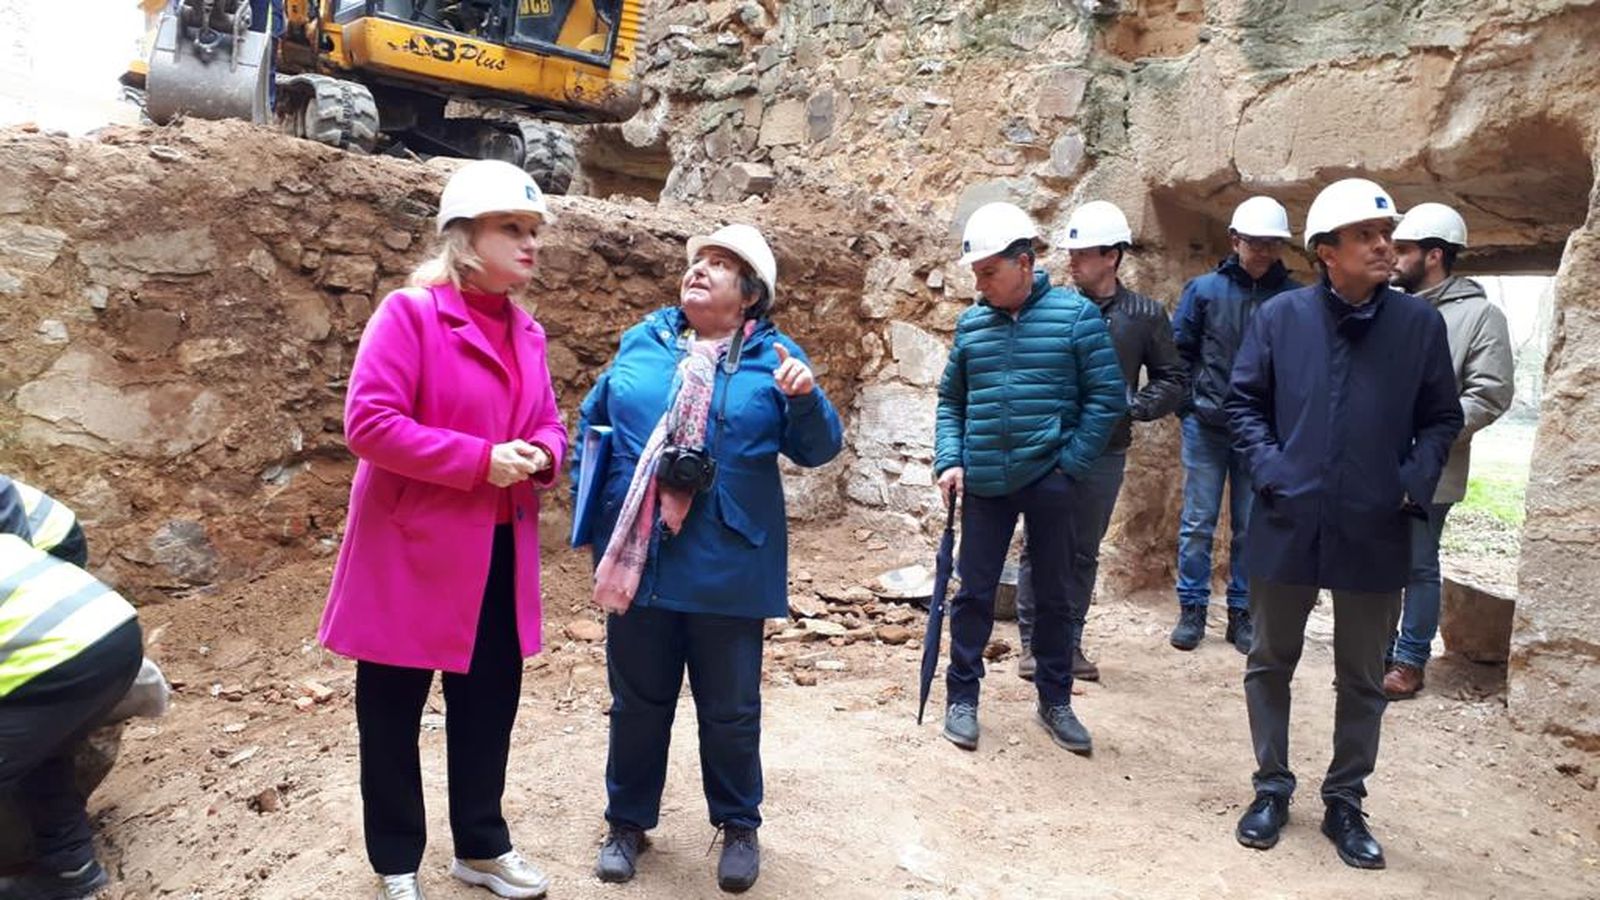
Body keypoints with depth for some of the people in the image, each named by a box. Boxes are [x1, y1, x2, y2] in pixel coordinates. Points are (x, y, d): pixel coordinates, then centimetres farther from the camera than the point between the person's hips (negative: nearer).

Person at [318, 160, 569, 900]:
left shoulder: (525, 331, 10)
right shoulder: (409, 313, -12)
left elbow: (549, 423, 17)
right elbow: (368, 423, -19)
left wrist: (539, 455, -7)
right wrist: (480, 459, -22)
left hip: (501, 557, 7)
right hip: (413, 554, -6)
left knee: (489, 705, 16)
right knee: (392, 714, 10)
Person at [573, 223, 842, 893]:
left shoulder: (773, 357, -1)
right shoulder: (641, 342, 6)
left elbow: (818, 450, -5)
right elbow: (592, 419, 17)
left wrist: (805, 397, -24)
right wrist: (592, 498, 7)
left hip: (727, 568, -2)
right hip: (636, 560, 2)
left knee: (729, 708, 12)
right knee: (637, 702, 16)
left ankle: (738, 825, 34)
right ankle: (628, 820, 37)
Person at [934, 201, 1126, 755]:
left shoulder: (1075, 315, -6)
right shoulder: (971, 324, 4)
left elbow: (1107, 397, -5)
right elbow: (951, 399, 12)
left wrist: (1070, 465, -11)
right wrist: (949, 460, -1)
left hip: (1051, 481, -2)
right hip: (985, 483, 2)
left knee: (1053, 595, 11)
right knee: (974, 591, 7)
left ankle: (1055, 702, 27)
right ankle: (962, 698, 22)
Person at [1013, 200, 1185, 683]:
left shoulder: (1145, 315, 0)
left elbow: (1174, 381, 5)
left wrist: (1133, 406, -11)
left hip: (1104, 455, 2)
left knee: (1084, 552, 13)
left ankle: (1069, 643, 27)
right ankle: (1033, 642, 19)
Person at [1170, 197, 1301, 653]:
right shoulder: (1205, 289, 0)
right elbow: (1178, 350, 5)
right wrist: (1188, 402, -3)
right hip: (1206, 427, 0)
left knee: (1251, 527, 9)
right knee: (1197, 523, 5)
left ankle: (1242, 613, 21)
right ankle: (1192, 609, 16)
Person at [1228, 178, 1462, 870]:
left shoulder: (1420, 322, -1)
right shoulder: (1280, 316, -3)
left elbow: (1441, 419, 7)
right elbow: (1244, 403, 4)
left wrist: (1415, 480, -9)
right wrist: (1269, 468, -9)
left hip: (1375, 533, 1)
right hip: (1287, 525, 0)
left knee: (1362, 679, 13)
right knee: (1270, 663, 12)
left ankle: (1345, 803, 31)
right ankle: (1272, 788, 31)